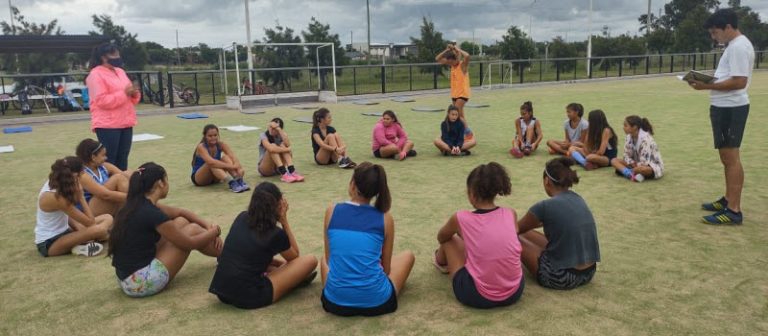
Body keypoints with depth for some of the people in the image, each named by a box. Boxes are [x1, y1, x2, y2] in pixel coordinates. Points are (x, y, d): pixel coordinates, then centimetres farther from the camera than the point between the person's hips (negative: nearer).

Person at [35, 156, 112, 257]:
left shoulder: (54, 183, -1)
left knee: (108, 218, 1)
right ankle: (81, 247, -7)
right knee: (98, 229, -33)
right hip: (48, 243, -10)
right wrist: (81, 197, -19)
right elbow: (90, 222, -24)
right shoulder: (56, 197, -27)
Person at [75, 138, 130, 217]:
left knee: (127, 174, -8)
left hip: (109, 211, 8)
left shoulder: (104, 166, 5)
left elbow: (125, 176, -1)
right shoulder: (83, 175, -16)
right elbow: (106, 195, -25)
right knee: (118, 178, -21)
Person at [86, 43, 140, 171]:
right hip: (107, 125, -8)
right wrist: (124, 93, -19)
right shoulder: (96, 74, -8)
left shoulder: (120, 72, 16)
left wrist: (134, 94, -2)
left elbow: (129, 98, 21)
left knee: (122, 159, 11)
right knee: (109, 160, -5)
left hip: (125, 123, 8)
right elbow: (101, 100, -18)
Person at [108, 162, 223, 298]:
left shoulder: (137, 205, 7)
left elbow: (180, 212, 18)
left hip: (127, 277, 9)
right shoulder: (152, 214, -21)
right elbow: (189, 243, -10)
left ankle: (220, 251, 23)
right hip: (141, 282, -9)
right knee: (192, 229, 0)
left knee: (181, 222, 11)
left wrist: (207, 225, 9)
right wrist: (214, 232, 7)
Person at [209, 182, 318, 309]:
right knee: (310, 260, 1)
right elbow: (295, 256, 12)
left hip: (221, 291, 7)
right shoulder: (276, 233, -9)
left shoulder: (241, 218, 8)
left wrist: (281, 264, 23)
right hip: (250, 298, -7)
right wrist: (284, 221, 6)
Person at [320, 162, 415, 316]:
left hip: (335, 301, 3)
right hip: (376, 302, -2)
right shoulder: (385, 219, -2)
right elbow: (386, 268, 6)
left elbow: (329, 258, 10)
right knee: (408, 255, 25)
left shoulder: (332, 211, 1)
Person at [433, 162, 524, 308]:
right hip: (514, 293, 3)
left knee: (449, 240, 18)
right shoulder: (511, 214, -1)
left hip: (476, 296, -3)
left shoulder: (460, 218, -9)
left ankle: (442, 262, 52)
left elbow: (441, 238, 14)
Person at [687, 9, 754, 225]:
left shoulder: (738, 47, -16)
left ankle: (734, 211, -6)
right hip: (726, 107, 11)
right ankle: (728, 201, 29)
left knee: (731, 157, -9)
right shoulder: (735, 45, 18)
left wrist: (707, 86, -20)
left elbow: (739, 81, -23)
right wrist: (709, 81, 7)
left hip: (730, 108, -11)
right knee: (728, 156, 17)